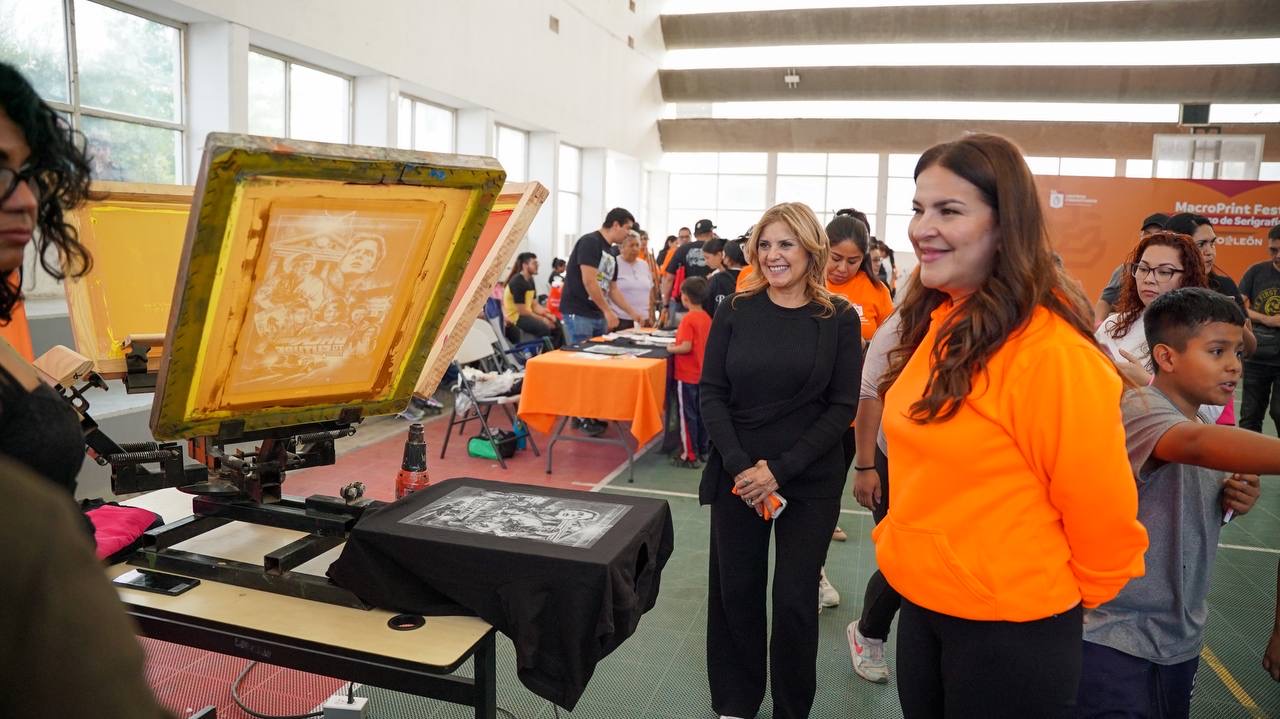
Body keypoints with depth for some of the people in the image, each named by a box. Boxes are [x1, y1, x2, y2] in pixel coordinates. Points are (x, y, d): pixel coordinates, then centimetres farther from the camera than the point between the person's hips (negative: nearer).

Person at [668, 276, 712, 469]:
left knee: (687, 415, 1)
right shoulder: (707, 317, 5)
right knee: (700, 413, 16)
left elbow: (686, 347, -25)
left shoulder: (689, 319, -19)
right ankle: (702, 450, 25)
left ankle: (689, 455, 6)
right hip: (702, 374, 8)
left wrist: (671, 348, -8)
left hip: (687, 376, -7)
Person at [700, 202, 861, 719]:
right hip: (737, 473, 2)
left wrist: (780, 469, -15)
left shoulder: (839, 319, -4)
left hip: (811, 479, -1)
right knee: (735, 588, 9)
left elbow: (843, 406, -6)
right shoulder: (736, 311, -1)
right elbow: (712, 392, -1)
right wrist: (739, 464, -14)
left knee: (795, 596, 5)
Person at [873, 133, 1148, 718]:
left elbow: (1099, 504, -15)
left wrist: (1082, 595, -1)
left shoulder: (1050, 349, -23)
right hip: (920, 601, 7)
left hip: (1012, 628, -7)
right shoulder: (936, 320, 3)